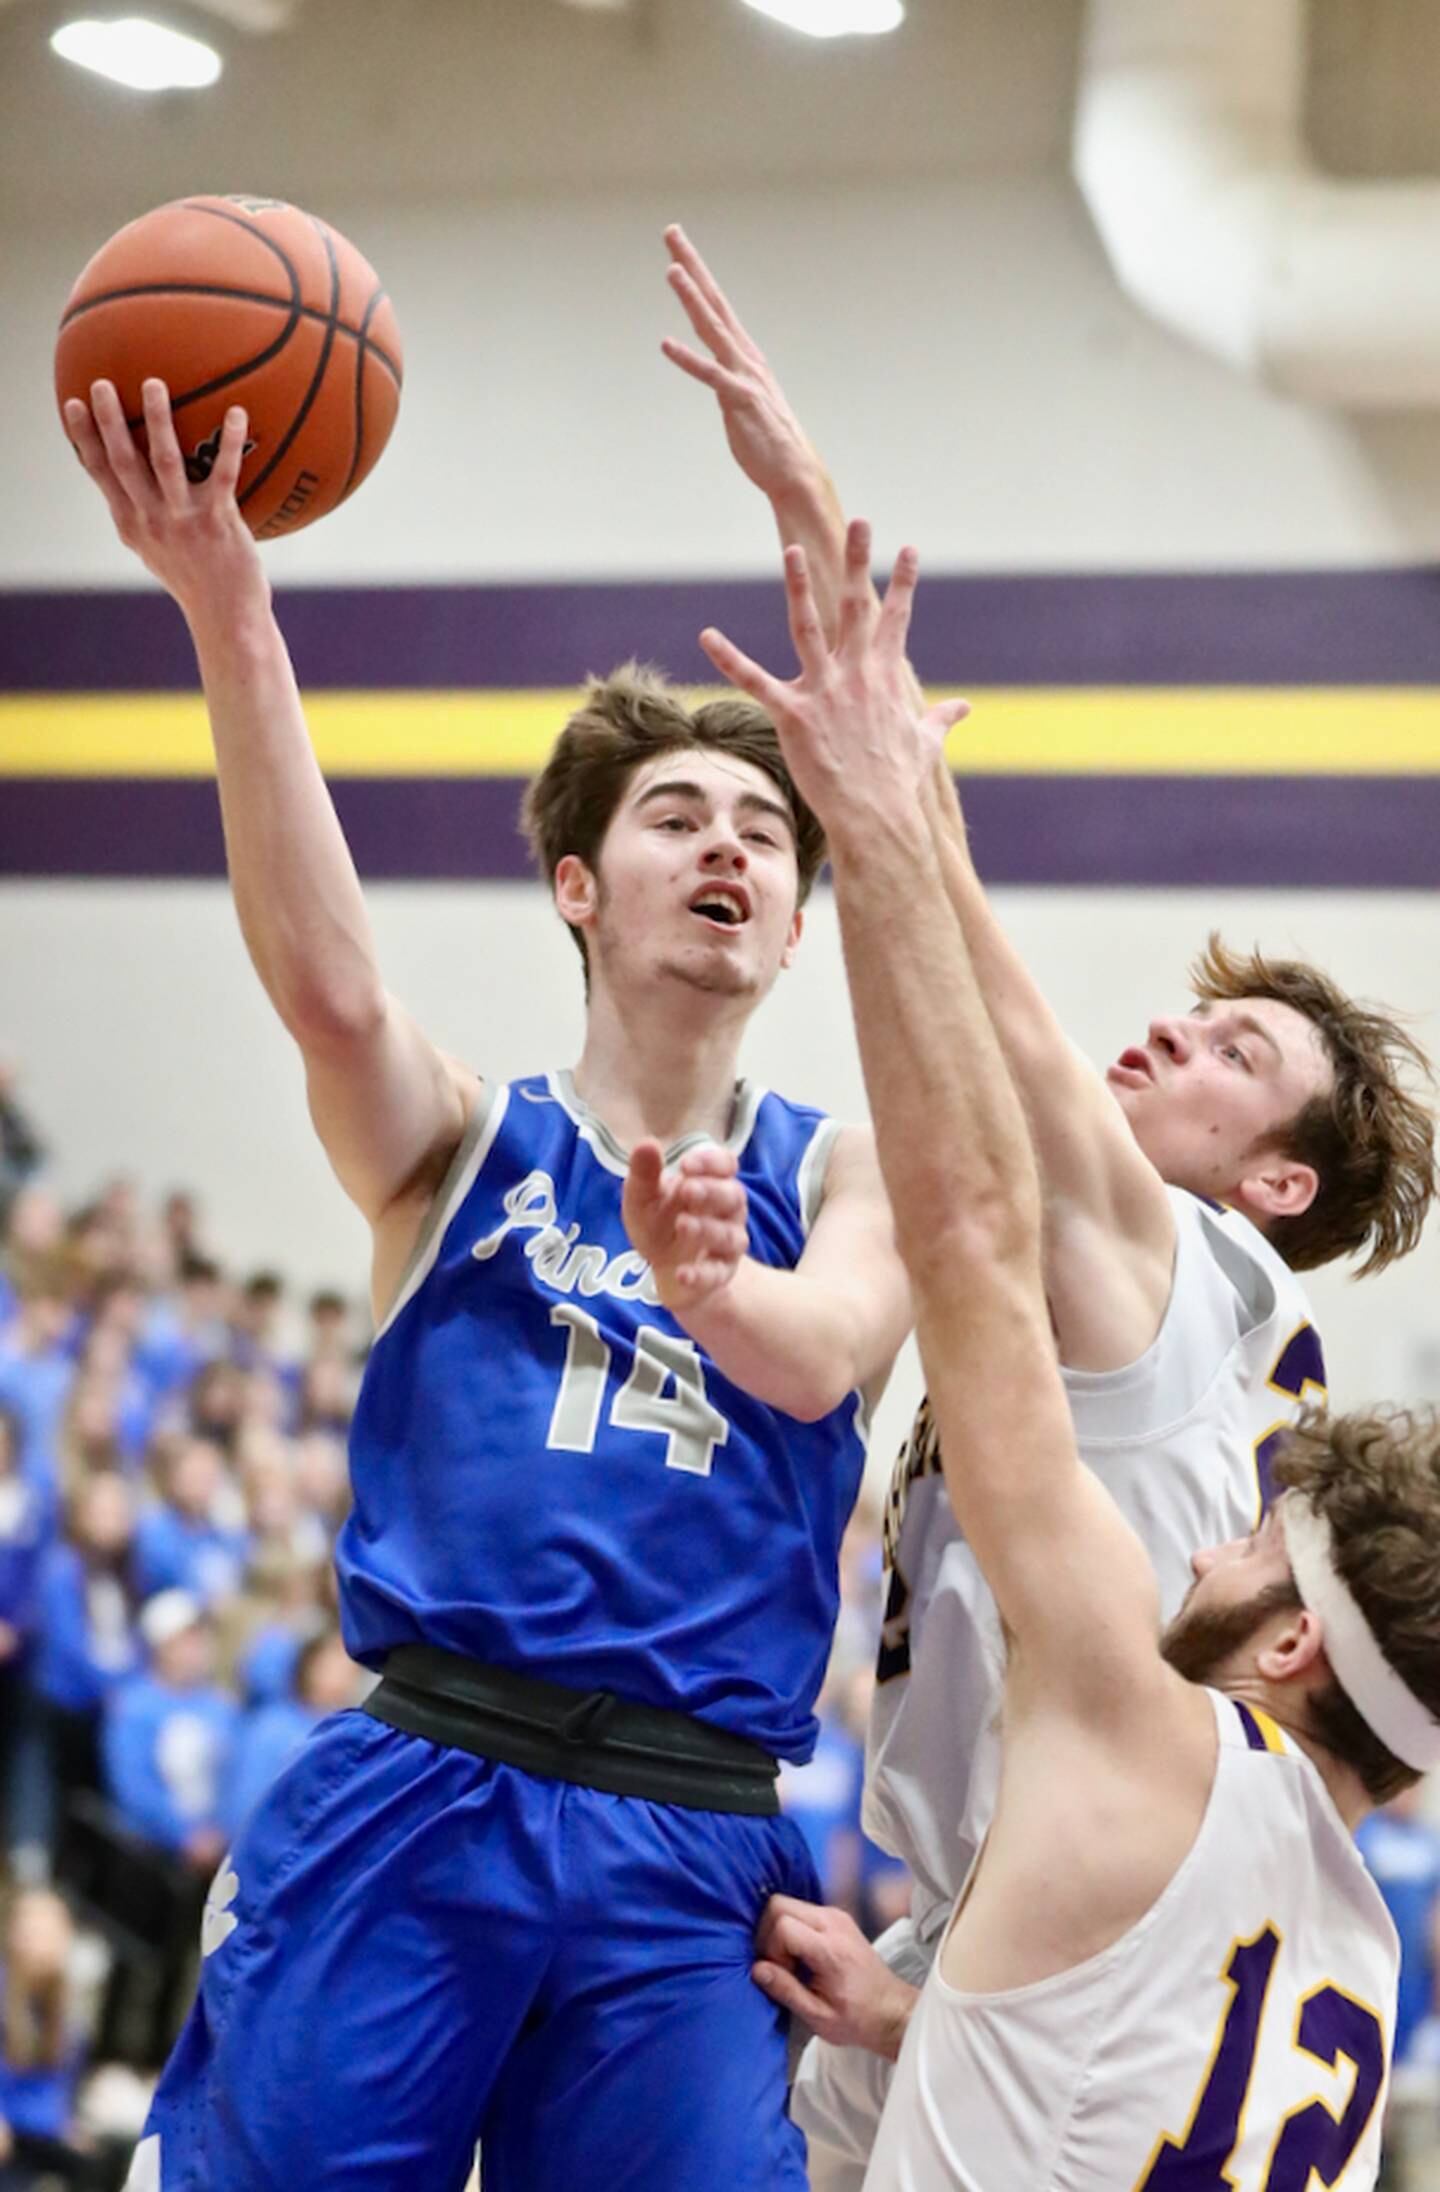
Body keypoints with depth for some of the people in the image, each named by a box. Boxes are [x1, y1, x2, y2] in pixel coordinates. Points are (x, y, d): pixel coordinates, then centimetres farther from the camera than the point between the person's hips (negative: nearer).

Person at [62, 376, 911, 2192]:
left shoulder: (848, 1176, 13)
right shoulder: (465, 1141, 10)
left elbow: (820, 1354, -10)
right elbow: (327, 986, -13)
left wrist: (704, 1279, -36)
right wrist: (229, 613, -27)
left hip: (686, 1857, 1)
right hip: (410, 1797, -1)